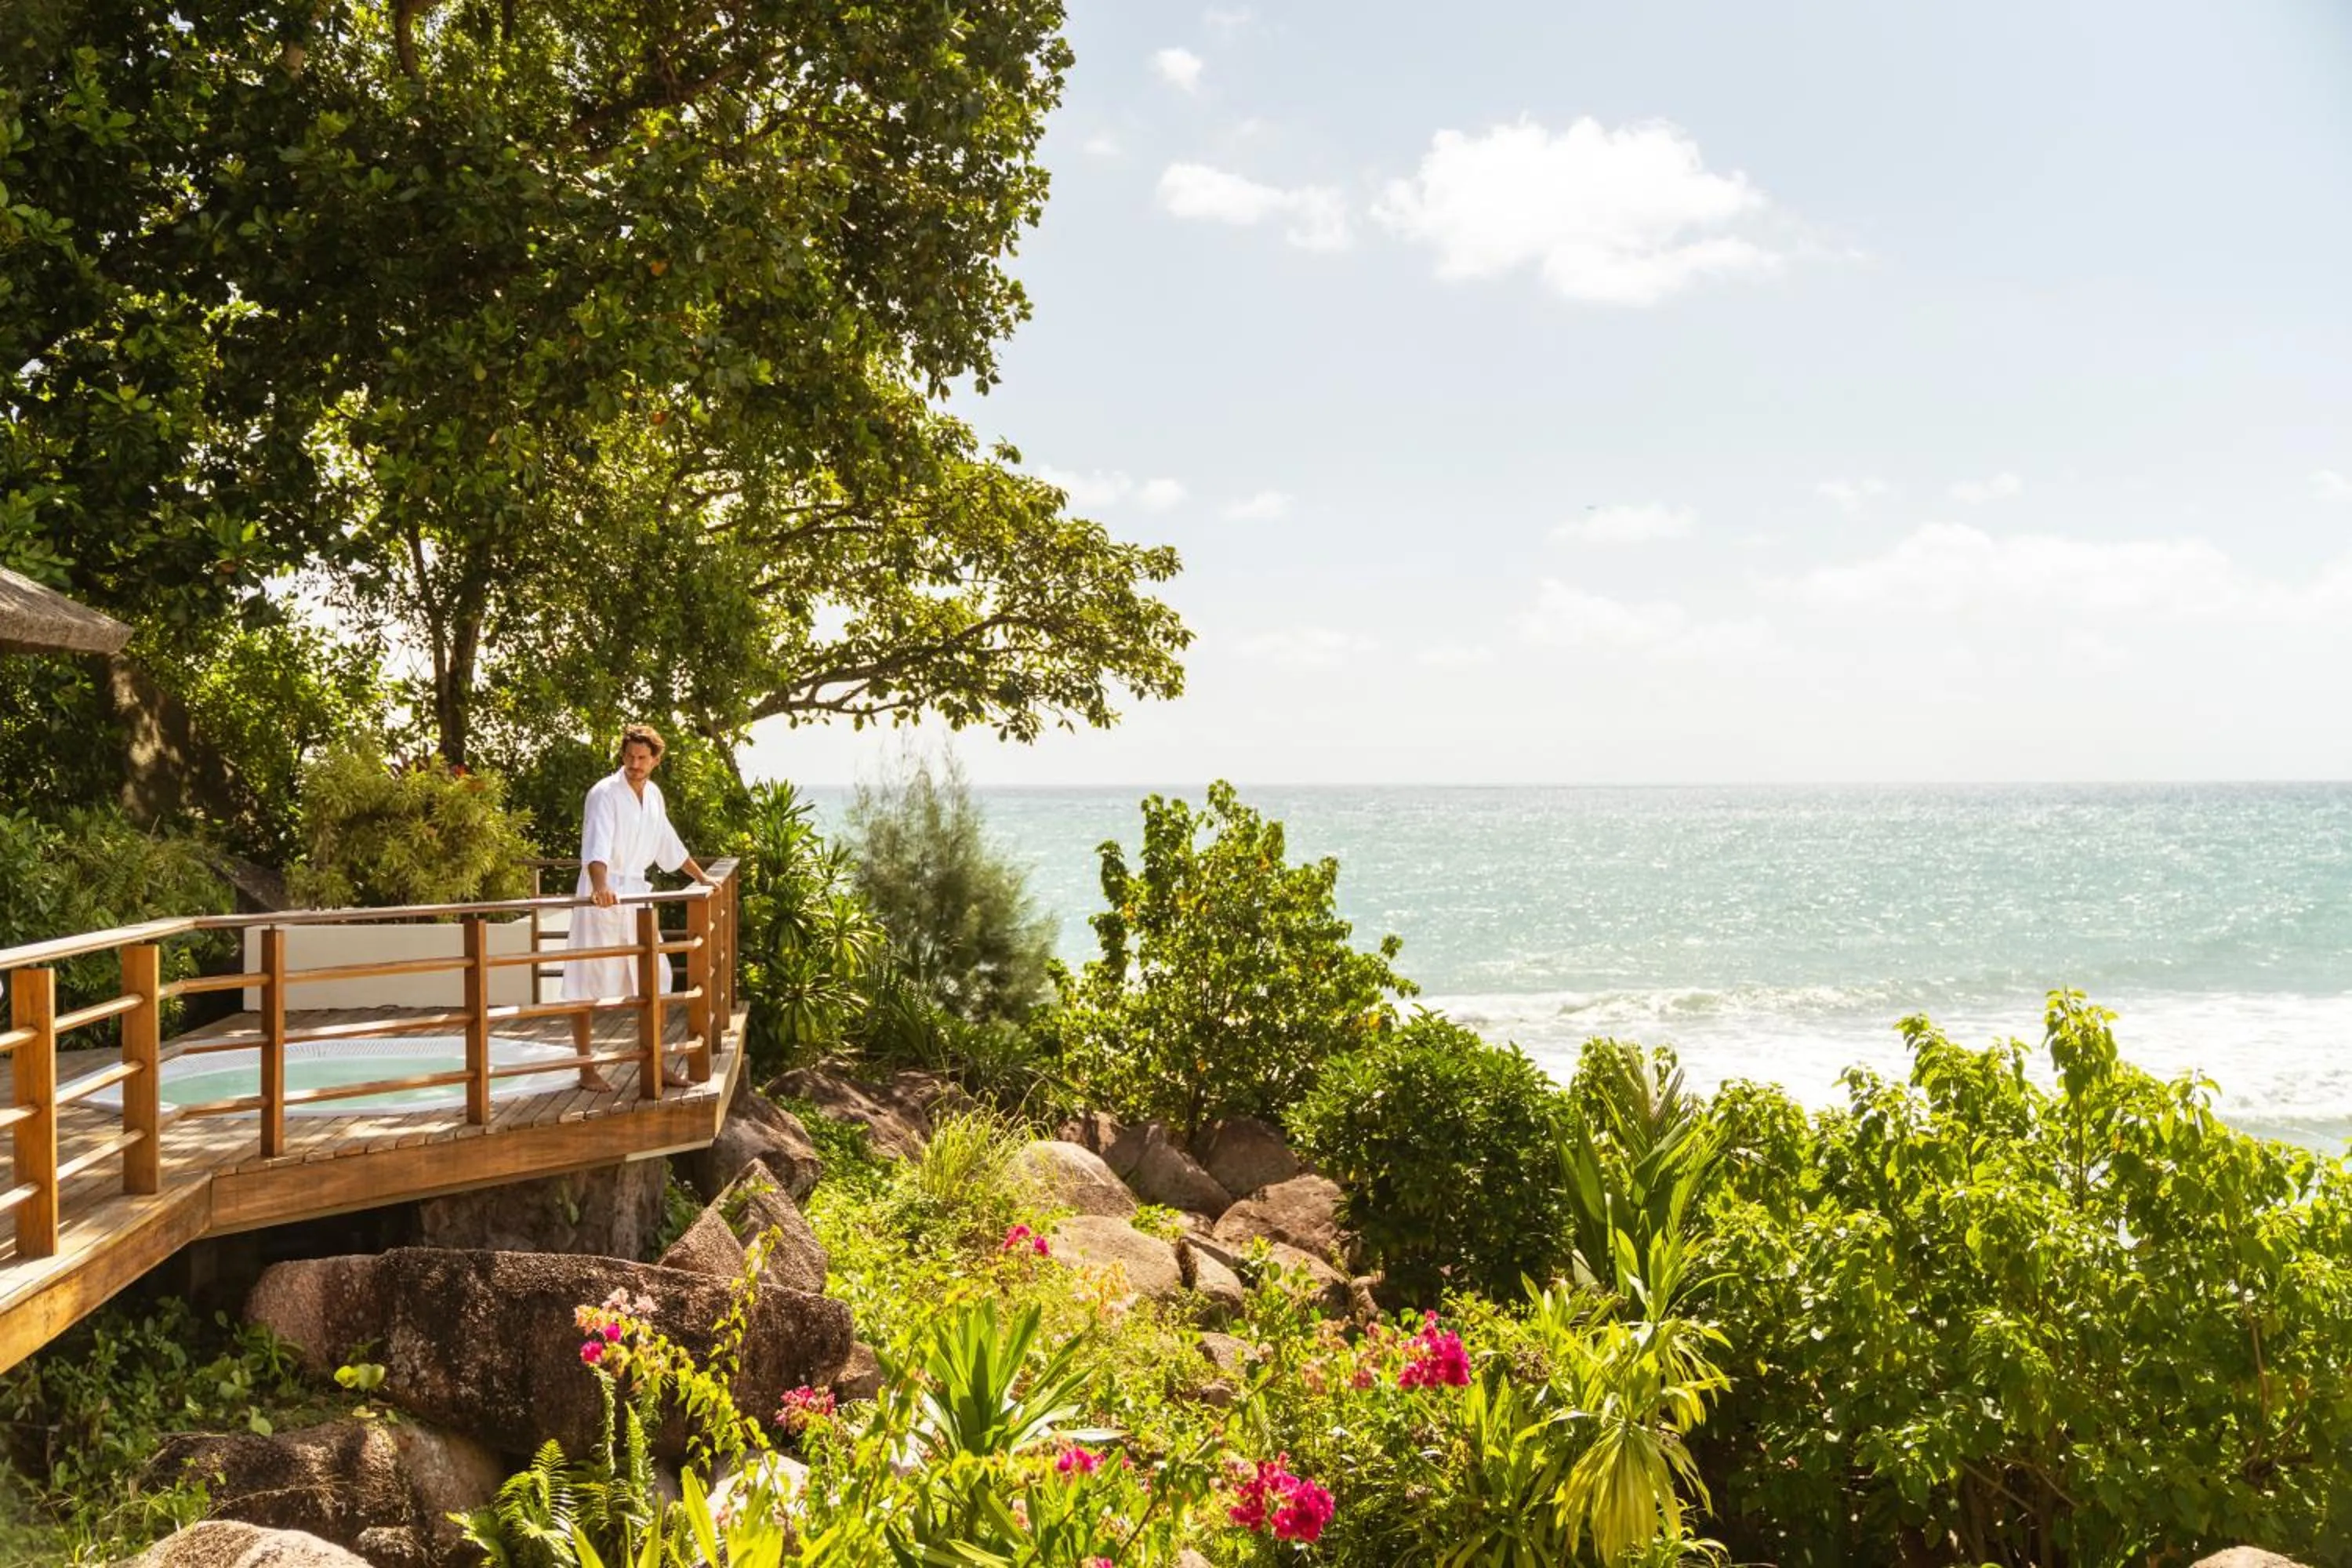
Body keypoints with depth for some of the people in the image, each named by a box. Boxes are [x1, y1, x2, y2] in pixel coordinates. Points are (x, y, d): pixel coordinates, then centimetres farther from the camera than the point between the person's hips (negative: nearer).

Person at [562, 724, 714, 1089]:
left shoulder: (652, 794, 10)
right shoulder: (604, 794, -13)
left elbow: (668, 844, 25)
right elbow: (596, 846, -29)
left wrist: (701, 877, 31)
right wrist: (600, 887, -46)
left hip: (636, 895, 7)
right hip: (602, 898, -7)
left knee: (655, 981, 9)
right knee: (587, 986, -3)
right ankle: (587, 1069, 5)